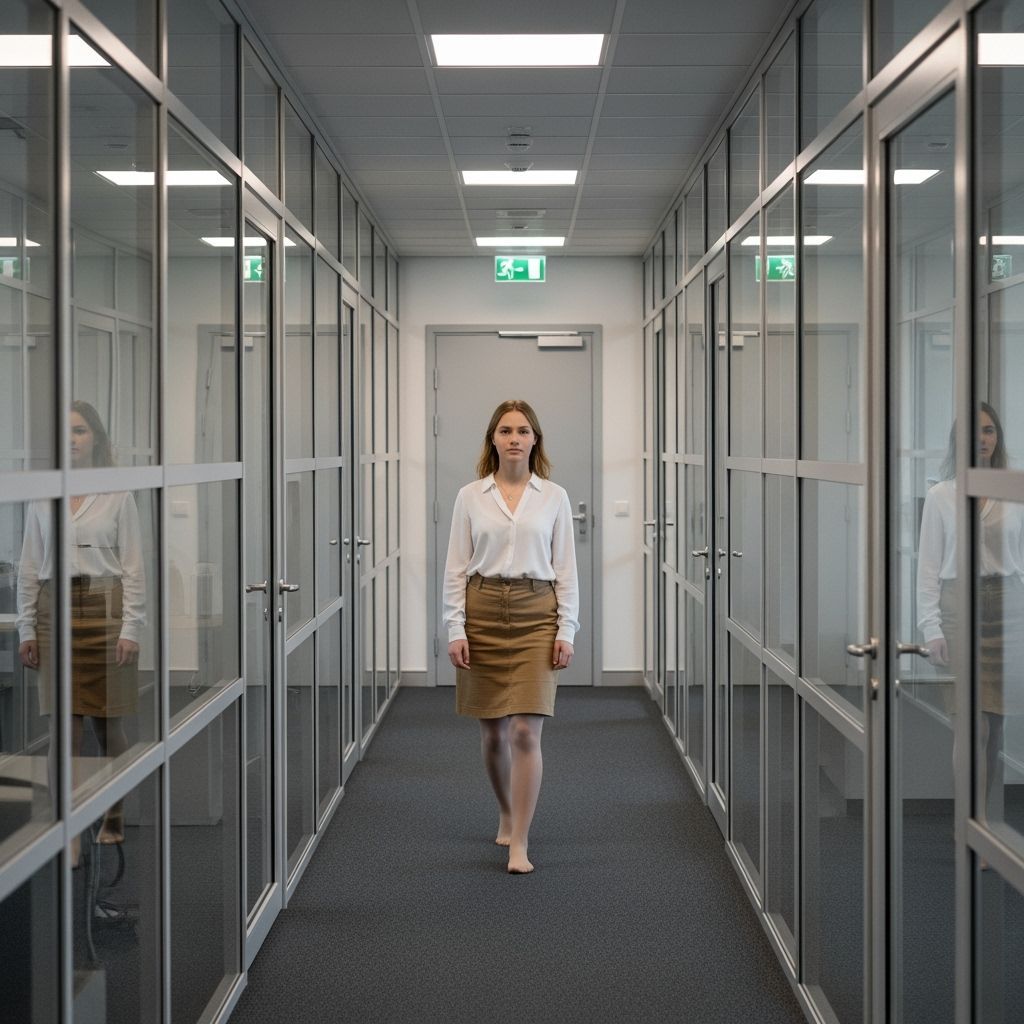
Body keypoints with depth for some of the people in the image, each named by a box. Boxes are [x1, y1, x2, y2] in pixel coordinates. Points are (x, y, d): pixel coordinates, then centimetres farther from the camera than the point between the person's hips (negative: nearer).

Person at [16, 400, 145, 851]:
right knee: (63, 727, -1)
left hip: (104, 608, -2)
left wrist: (130, 627, -7)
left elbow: (133, 567, -1)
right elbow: (29, 567, 9)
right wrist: (26, 628, 5)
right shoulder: (42, 496, 7)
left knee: (107, 725, 6)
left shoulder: (117, 495, 1)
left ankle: (114, 817, 24)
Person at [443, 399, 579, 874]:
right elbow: (456, 567, 2)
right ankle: (507, 816, 34)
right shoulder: (470, 496, 3)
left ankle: (519, 844, -6)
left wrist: (566, 631, -4)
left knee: (526, 732, -11)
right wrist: (455, 629, -5)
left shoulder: (554, 497, 3)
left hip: (535, 615, -1)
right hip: (482, 612, 1)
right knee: (492, 731, 10)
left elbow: (565, 569, 3)